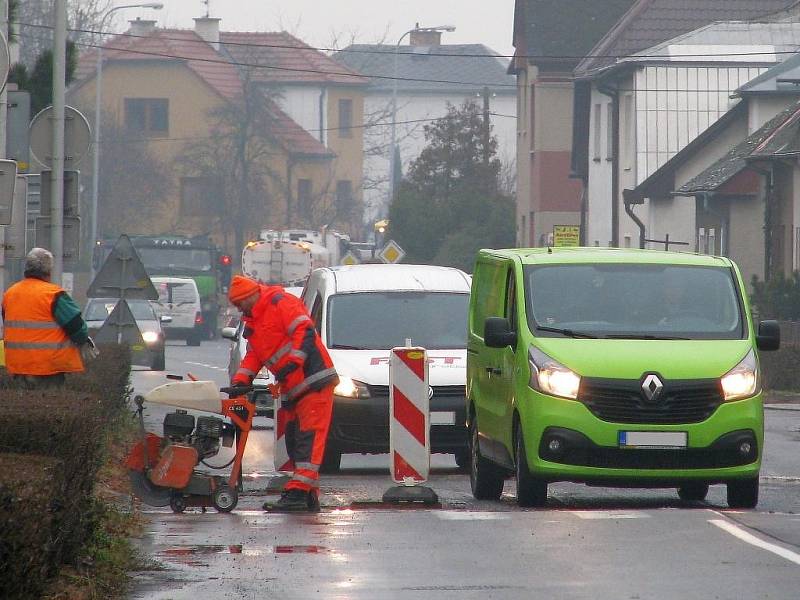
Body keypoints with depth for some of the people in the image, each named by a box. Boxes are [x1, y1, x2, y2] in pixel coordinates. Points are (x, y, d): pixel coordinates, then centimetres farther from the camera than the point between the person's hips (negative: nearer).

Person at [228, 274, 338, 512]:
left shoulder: (280, 303, -8)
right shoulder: (253, 324, 22)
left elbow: (305, 332, -17)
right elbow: (253, 356, 21)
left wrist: (293, 362, -25)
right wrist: (240, 381, 5)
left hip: (314, 382, -10)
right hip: (293, 390, 10)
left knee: (308, 437, -13)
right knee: (294, 441, 9)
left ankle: (298, 493, -21)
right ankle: (310, 497, 12)